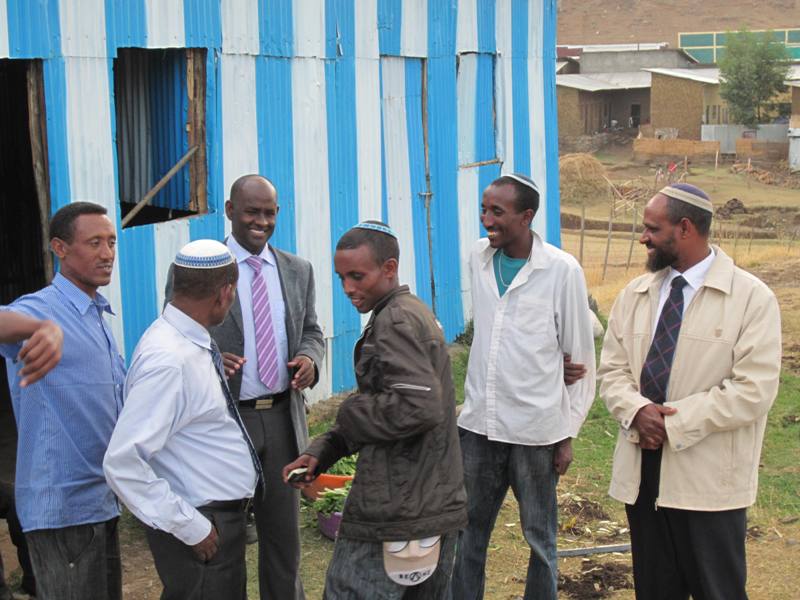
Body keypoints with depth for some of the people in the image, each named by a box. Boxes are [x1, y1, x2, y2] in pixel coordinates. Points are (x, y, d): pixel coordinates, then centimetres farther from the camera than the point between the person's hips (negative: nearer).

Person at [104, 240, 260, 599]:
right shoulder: (169, 361, -25)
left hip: (224, 515, 9)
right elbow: (122, 463, -27)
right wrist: (190, 527, -22)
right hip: (203, 528, -9)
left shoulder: (193, 345, 3)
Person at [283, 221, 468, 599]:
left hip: (395, 517, -10)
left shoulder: (395, 321, -14)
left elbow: (420, 408, -26)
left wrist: (349, 414, -11)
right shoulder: (413, 313, 16)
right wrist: (319, 453, 7)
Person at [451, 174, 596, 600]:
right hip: (478, 423, 4)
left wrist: (568, 435, -3)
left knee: (539, 538, 9)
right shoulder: (478, 257, 2)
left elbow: (580, 360, -4)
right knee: (468, 533, 11)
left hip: (534, 428, -4)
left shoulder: (562, 270, -10)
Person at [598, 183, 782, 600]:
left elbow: (753, 390, -15)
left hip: (708, 476, -5)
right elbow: (613, 370, 9)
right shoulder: (634, 295, 9)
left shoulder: (751, 297, -8)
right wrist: (637, 412, -13)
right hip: (642, 469, 5)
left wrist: (674, 421, -17)